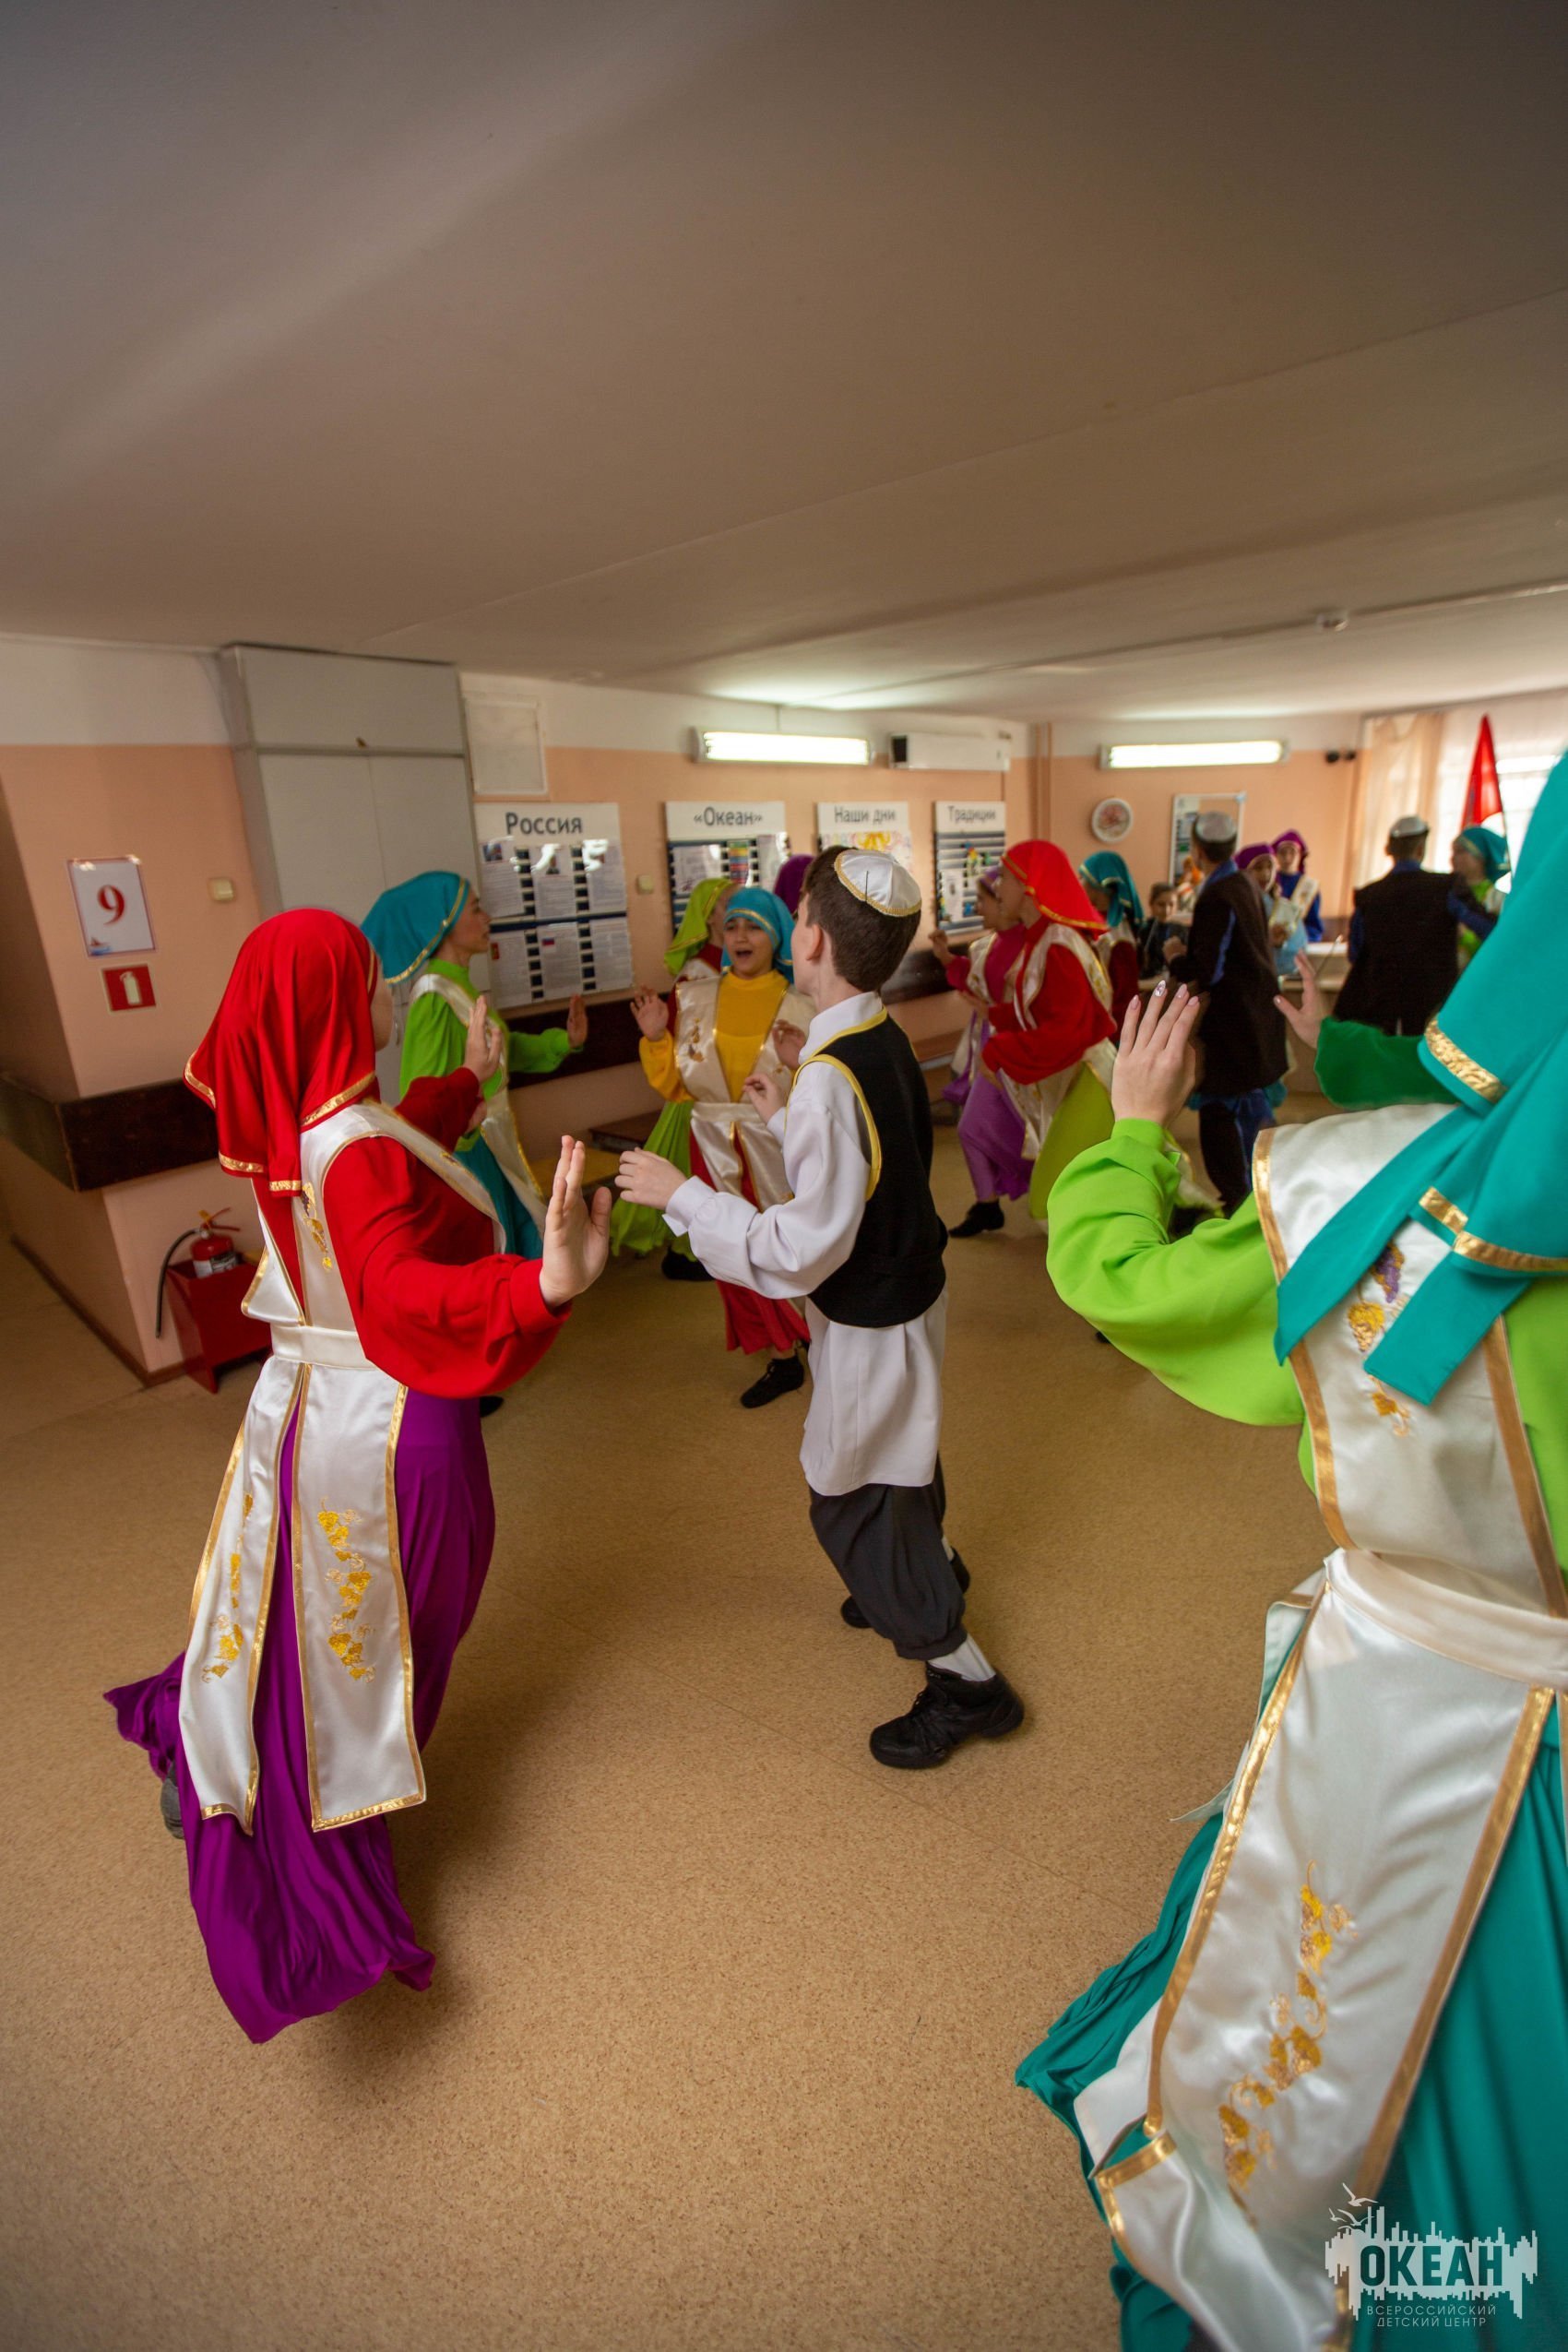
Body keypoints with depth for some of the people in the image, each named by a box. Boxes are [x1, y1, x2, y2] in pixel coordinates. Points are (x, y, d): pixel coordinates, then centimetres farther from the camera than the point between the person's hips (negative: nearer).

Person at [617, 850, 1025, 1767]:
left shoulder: (830, 1077, -31)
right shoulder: (885, 1038, -3)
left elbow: (802, 1249, -30)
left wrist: (683, 1194, -23)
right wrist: (787, 1120, 15)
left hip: (872, 1321, -9)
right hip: (908, 1288, 9)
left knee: (851, 1503, 9)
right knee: (898, 1458, 32)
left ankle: (966, 1681, 25)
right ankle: (932, 1570, 60)